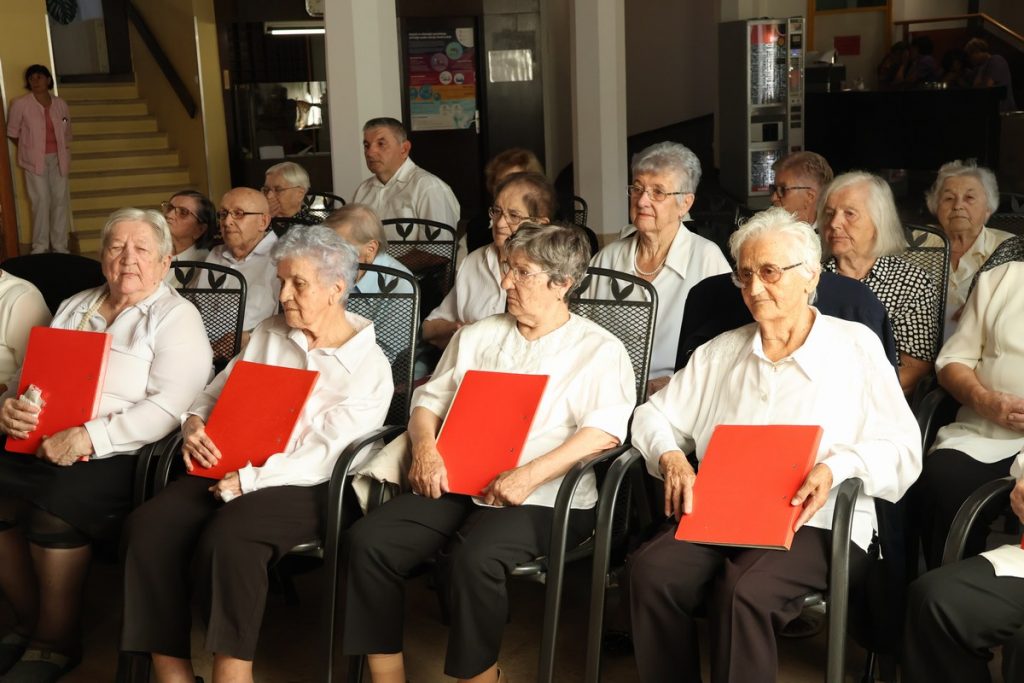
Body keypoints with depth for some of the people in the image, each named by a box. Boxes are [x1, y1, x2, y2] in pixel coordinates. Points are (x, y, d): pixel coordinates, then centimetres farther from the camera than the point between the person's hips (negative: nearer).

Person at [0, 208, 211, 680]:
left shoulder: (176, 318, -1)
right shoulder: (73, 309, 21)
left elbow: (168, 406, -14)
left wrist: (90, 438, -23)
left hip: (119, 456, -6)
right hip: (41, 446, 6)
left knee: (54, 510, -30)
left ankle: (56, 642, -7)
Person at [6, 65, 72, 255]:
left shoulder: (60, 104, 2)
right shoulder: (20, 105, -9)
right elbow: (12, 132, 1)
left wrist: (65, 155, 8)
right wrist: (29, 148, 5)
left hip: (58, 159, 3)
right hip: (35, 160, -3)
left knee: (60, 199, 5)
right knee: (41, 201, -4)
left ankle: (60, 245, 15)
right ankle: (40, 246, 7)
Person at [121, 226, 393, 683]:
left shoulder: (369, 365, -3)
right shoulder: (268, 335, 16)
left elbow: (324, 455, -12)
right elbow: (216, 392, 20)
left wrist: (249, 480, -21)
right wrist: (193, 424, -4)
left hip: (303, 487, -5)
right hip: (229, 470, 5)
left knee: (228, 537, -36)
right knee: (151, 525, -23)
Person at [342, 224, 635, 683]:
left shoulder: (599, 350, 4)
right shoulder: (476, 337, 21)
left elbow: (605, 430, -11)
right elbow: (429, 399, 20)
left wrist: (530, 475, -21)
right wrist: (425, 447, -2)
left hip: (542, 499, -5)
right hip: (454, 485, 5)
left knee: (473, 557, -35)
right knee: (367, 540, -18)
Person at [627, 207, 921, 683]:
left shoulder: (855, 346, 9)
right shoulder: (720, 352, 21)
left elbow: (902, 447, 2)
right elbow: (655, 415, 20)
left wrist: (837, 467, -17)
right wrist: (671, 457, -1)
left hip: (818, 524, -3)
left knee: (743, 592, -35)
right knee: (651, 571, -27)